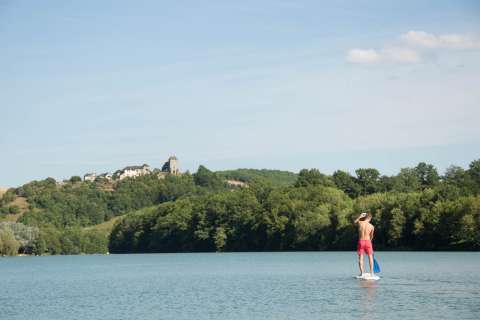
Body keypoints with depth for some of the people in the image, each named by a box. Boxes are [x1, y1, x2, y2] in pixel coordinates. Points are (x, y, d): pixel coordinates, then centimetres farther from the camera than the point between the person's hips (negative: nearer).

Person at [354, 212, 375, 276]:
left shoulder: (360, 223, -7)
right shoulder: (372, 226, -5)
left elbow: (355, 222, 18)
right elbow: (371, 236, 7)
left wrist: (360, 216, 22)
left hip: (361, 241, 0)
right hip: (368, 241, 0)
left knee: (360, 257, 5)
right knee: (370, 257, 11)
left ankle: (361, 272, -2)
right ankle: (371, 272, 10)